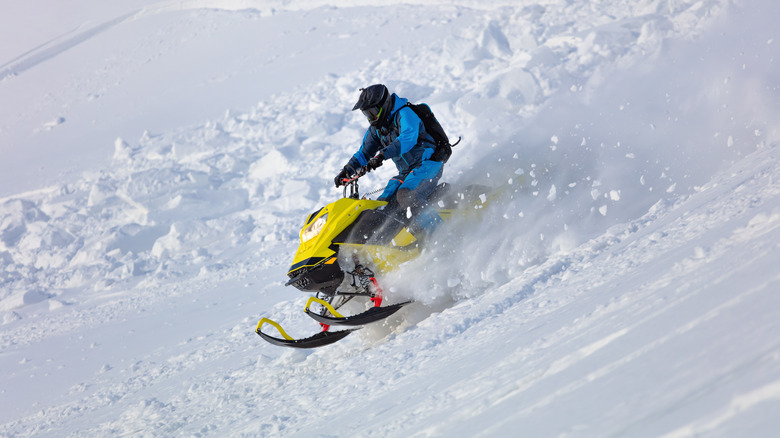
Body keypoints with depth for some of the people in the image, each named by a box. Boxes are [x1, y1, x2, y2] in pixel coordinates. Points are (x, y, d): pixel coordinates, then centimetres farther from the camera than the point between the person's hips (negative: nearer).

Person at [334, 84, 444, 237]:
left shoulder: (405, 114, -13)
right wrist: (346, 171, 6)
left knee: (406, 196, -33)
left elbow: (409, 138, -32)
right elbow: (364, 153, 22)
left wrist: (382, 155, -44)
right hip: (406, 172, 9)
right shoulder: (376, 128, 13)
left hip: (427, 163, -9)